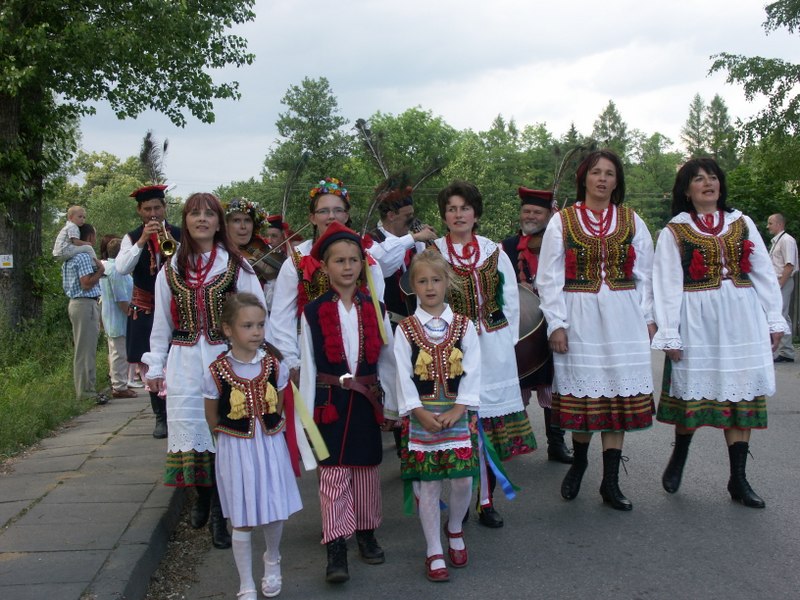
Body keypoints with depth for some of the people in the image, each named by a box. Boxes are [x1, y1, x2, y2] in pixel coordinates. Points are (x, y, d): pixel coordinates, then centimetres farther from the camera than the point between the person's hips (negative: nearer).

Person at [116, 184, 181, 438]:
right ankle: (161, 417, 18)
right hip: (145, 310, 1)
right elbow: (121, 268, -12)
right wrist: (142, 241, -20)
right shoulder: (132, 238, 4)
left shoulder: (179, 235, 2)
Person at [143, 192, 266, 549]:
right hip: (183, 364, 3)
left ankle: (219, 513, 5)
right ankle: (202, 499, 26)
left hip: (225, 360, -3)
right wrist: (155, 367, 12)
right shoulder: (171, 269, 11)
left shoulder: (237, 265, 1)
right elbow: (162, 321, 14)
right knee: (189, 427, 4)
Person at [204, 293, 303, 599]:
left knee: (275, 512, 10)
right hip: (235, 449, -2)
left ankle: (272, 561, 42)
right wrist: (237, 436, 1)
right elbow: (212, 419, 0)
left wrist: (270, 429, 2)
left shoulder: (274, 365, -6)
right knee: (242, 520, 6)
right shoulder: (217, 372, -12)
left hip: (271, 445, 2)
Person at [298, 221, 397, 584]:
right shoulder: (313, 313, -4)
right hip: (330, 401, -3)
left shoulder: (375, 310, 3)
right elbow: (308, 366, -2)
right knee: (333, 474, -2)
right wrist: (307, 413, -4)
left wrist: (390, 407, 7)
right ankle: (336, 549, 4)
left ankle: (366, 534, 29)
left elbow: (387, 361, 7)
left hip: (367, 400, 3)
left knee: (367, 470, 12)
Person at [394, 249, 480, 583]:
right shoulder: (405, 330, 1)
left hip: (458, 412, 1)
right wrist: (422, 414, -14)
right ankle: (434, 553, 15)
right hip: (422, 415, -1)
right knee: (428, 484, 2)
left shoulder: (464, 326, 4)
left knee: (462, 480, 1)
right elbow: (403, 377, -4)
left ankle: (455, 530, 31)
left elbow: (472, 372, -2)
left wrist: (456, 411, -12)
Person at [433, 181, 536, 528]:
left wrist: (507, 340, 5)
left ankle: (486, 501, 13)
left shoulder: (494, 252, 9)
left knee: (492, 423, 2)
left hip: (493, 348, 3)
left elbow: (511, 300, 11)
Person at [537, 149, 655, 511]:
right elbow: (549, 278, -1)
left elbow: (645, 275, 11)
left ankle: (610, 482, 10)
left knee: (618, 395, 2)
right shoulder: (562, 221, 3)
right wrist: (556, 324, -7)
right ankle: (579, 460, 29)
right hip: (579, 317, -2)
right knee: (582, 392, 3)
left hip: (622, 318, 2)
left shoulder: (632, 222, 9)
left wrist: (648, 317, 4)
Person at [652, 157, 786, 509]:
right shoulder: (674, 231, 3)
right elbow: (667, 285, -3)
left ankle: (738, 479, 9)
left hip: (742, 318, 3)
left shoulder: (742, 224, 12)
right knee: (694, 392, 3)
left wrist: (774, 319, 6)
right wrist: (669, 334, -9)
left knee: (741, 394, 3)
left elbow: (764, 273, 12)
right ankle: (678, 458, 27)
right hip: (697, 321, -3)